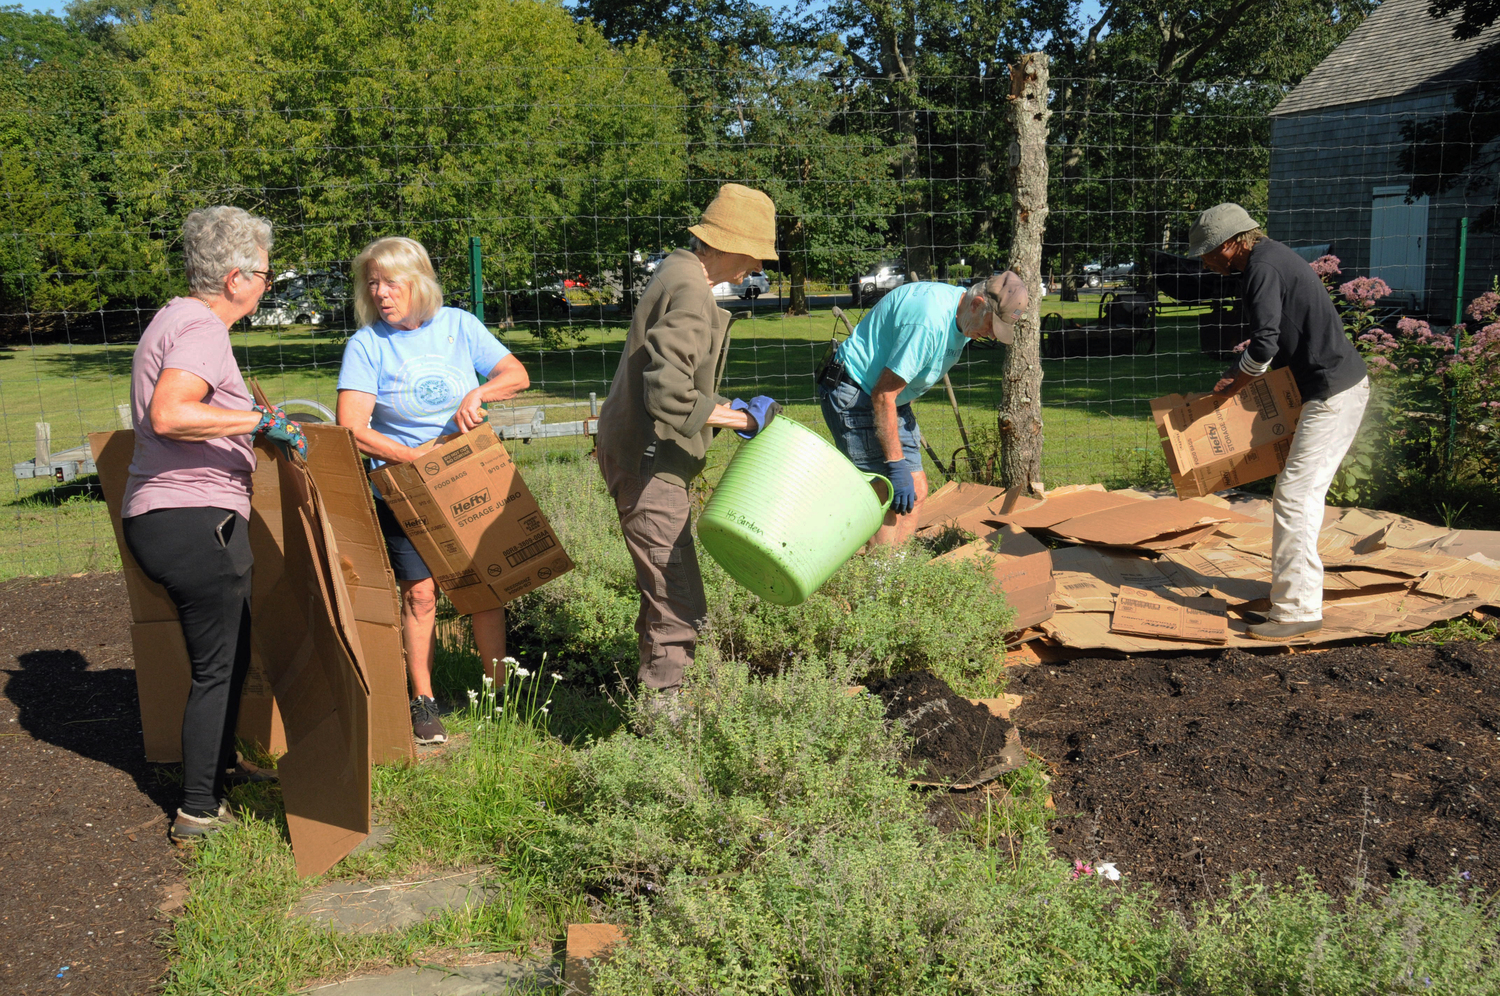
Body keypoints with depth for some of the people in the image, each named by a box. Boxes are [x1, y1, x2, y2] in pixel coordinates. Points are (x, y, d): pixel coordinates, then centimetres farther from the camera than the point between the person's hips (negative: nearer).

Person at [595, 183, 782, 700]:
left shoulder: (679, 272, 13)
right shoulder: (691, 290, -20)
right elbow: (668, 394, -28)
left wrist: (727, 408, 16)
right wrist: (739, 418, -18)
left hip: (645, 456, 11)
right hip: (648, 463, -11)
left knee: (668, 595, 19)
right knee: (679, 604, -7)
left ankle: (660, 700, 29)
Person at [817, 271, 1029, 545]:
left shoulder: (963, 317, 0)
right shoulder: (929, 321, -30)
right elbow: (883, 395, -28)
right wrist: (896, 467, -26)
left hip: (894, 399, 10)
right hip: (855, 396, -10)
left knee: (915, 490, 6)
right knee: (894, 498, -15)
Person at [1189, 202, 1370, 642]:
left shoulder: (1263, 268, -17)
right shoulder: (1272, 256, 16)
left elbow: (1264, 346, -24)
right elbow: (1272, 337, 26)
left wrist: (1231, 387, -7)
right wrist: (1236, 373, 24)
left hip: (1333, 394, -11)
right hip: (1340, 386, 11)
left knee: (1293, 498, -11)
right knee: (1305, 494, 17)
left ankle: (1298, 610, -9)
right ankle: (1295, 588, 28)